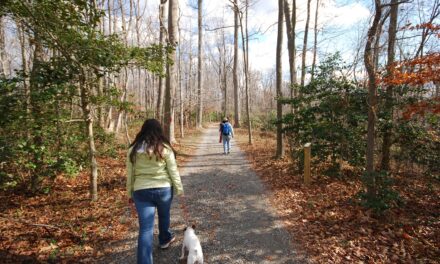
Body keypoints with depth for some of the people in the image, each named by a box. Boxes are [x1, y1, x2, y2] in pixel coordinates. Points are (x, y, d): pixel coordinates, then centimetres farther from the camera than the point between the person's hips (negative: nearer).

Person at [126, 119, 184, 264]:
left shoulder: (133, 150, -1)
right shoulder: (164, 148, -8)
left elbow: (130, 175, 5)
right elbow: (173, 171, -5)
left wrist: (130, 194, 16)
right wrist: (179, 189, 6)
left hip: (141, 191, 0)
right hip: (164, 189, 0)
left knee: (145, 229, 3)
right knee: (164, 216, 28)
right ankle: (165, 239, 52)